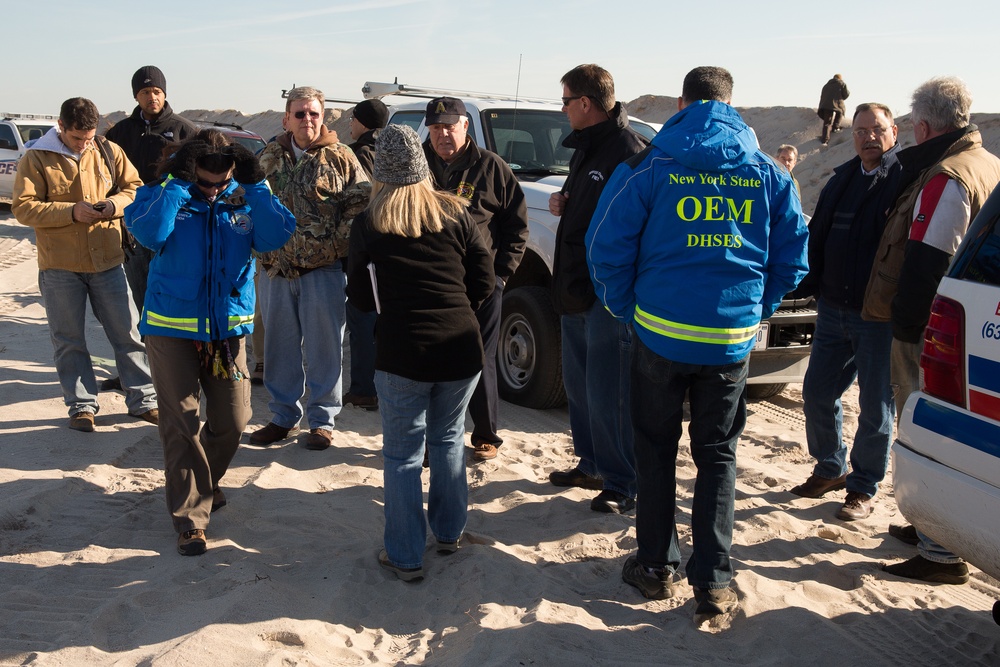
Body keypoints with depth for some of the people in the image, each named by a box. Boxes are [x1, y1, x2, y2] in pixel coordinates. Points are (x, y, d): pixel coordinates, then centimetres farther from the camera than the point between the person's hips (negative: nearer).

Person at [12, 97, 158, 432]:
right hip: (59, 266, -2)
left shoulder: (109, 151, 4)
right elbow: (23, 207, -9)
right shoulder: (36, 158, -4)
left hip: (107, 262, 2)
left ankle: (142, 400, 17)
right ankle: (82, 406, 20)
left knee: (128, 332, 6)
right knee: (69, 341, 7)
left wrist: (115, 204, -12)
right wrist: (71, 212, -19)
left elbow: (135, 188, 10)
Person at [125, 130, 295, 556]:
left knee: (233, 420, 7)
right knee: (181, 423, -3)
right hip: (171, 328, -3)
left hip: (228, 328, 3)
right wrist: (177, 184, -24)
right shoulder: (162, 195, -5)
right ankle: (190, 517, 6)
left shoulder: (243, 199, 1)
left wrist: (256, 185, -19)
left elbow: (277, 236, -15)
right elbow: (148, 234, -26)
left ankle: (203, 484, 35)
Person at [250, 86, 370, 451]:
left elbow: (361, 203, -2)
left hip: (323, 270, -3)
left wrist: (339, 242, -12)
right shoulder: (268, 157, 10)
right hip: (275, 269, 4)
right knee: (279, 345, 11)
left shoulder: (340, 157, 1)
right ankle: (283, 416, 25)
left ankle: (322, 420, 16)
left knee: (324, 348, 3)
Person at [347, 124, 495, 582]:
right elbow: (483, 280, 2)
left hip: (402, 353, -3)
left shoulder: (367, 224, -2)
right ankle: (449, 533, 34)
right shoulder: (455, 212, 2)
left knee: (402, 455, 8)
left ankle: (405, 556, 13)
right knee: (448, 440, 22)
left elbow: (362, 298, 3)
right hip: (461, 349, 3)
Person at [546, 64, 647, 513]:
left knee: (608, 395, -2)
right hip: (577, 290, 10)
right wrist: (562, 203, 5)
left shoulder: (629, 153, -17)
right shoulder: (585, 147, 14)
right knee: (579, 384, 19)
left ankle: (622, 484, 13)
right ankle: (592, 466, 34)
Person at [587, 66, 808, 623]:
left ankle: (657, 567, 23)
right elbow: (793, 259, 8)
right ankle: (714, 585, 13)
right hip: (732, 340, 2)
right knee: (717, 457, 12)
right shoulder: (770, 174, 4)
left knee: (656, 452, 14)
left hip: (661, 332, -2)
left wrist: (628, 310, 7)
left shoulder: (648, 166, -4)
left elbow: (607, 248, -5)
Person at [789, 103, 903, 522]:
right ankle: (830, 469, 31)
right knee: (817, 393, 12)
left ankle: (863, 488, 20)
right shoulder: (842, 179, 11)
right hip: (833, 310, 6)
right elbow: (816, 239, 15)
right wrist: (805, 286, 7)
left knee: (875, 405, 5)